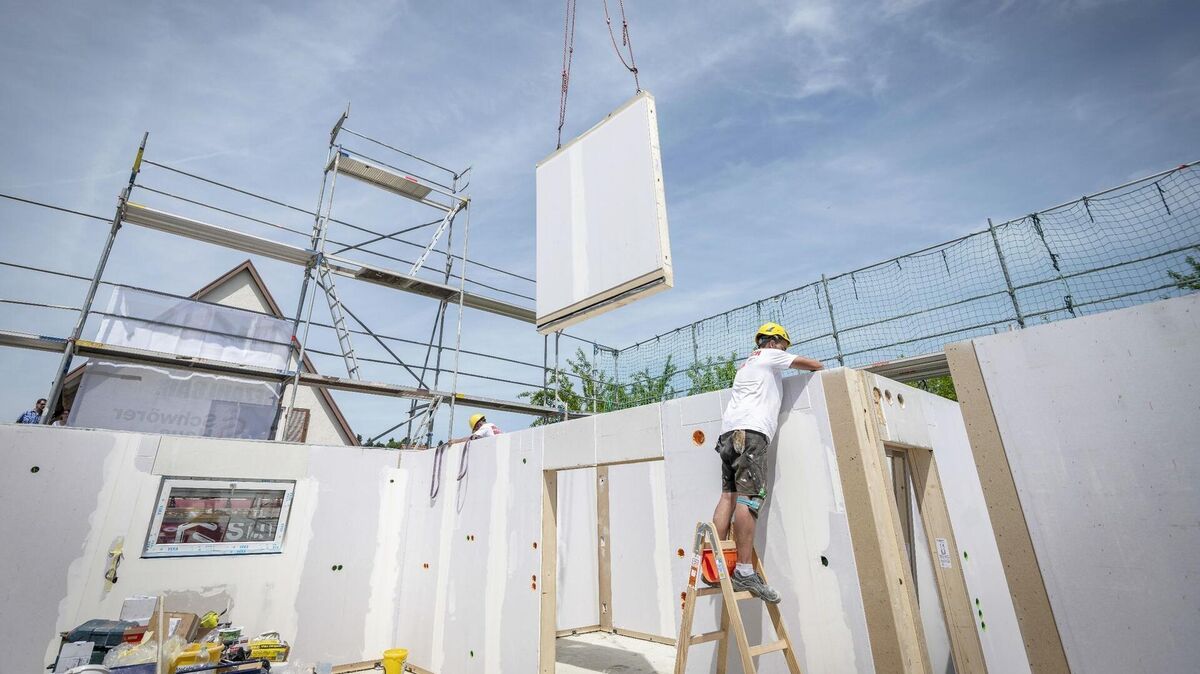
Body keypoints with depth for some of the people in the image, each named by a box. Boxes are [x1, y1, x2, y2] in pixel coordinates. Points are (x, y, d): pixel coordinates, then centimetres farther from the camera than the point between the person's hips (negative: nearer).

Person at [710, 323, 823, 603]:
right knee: (749, 497, -15)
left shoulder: (747, 364, 36)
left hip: (730, 432, 9)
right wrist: (822, 368, 38)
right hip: (750, 431, -9)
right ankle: (745, 571, -19)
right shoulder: (769, 355, 12)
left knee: (729, 495, 0)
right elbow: (813, 364, 15)